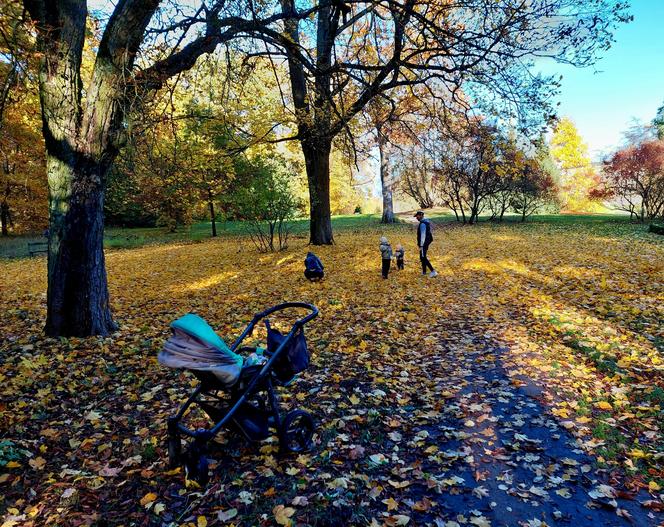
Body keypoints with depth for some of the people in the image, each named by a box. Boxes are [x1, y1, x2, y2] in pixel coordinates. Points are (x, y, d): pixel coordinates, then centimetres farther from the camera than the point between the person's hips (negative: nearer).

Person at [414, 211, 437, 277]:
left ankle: (433, 271, -17)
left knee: (423, 258, -10)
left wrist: (421, 246, -23)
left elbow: (423, 235, -24)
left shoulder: (422, 224, -20)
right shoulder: (426, 222, 13)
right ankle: (424, 271, 30)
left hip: (423, 243, -10)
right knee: (422, 257, 20)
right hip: (426, 242, 10)